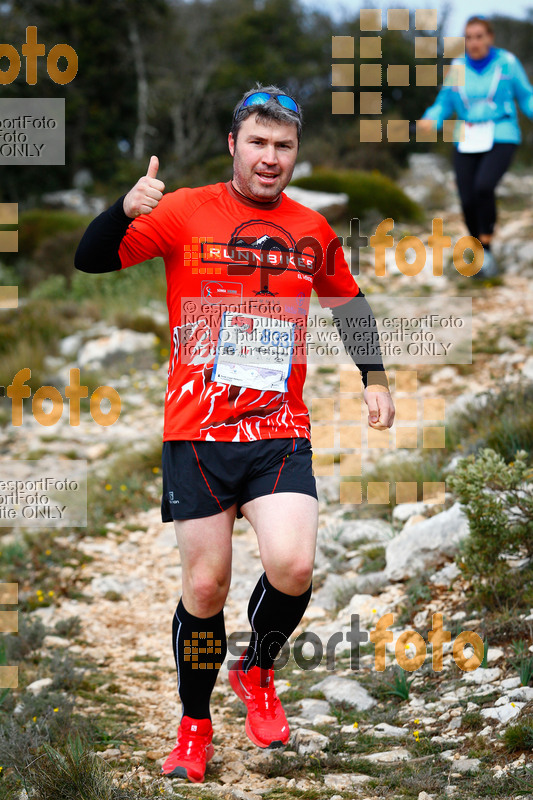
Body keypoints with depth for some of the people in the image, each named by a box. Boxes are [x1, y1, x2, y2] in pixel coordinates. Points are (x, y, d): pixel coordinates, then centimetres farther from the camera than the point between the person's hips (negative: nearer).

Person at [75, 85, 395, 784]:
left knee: (292, 566, -18)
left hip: (281, 433, 2)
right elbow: (91, 260, -6)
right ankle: (194, 727, 23)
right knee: (205, 586, 1)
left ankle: (258, 671, 13)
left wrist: (374, 379, 17)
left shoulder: (312, 230, 9)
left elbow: (350, 304, 26)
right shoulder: (185, 212, -1)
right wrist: (127, 209, -25)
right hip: (196, 431, -2)